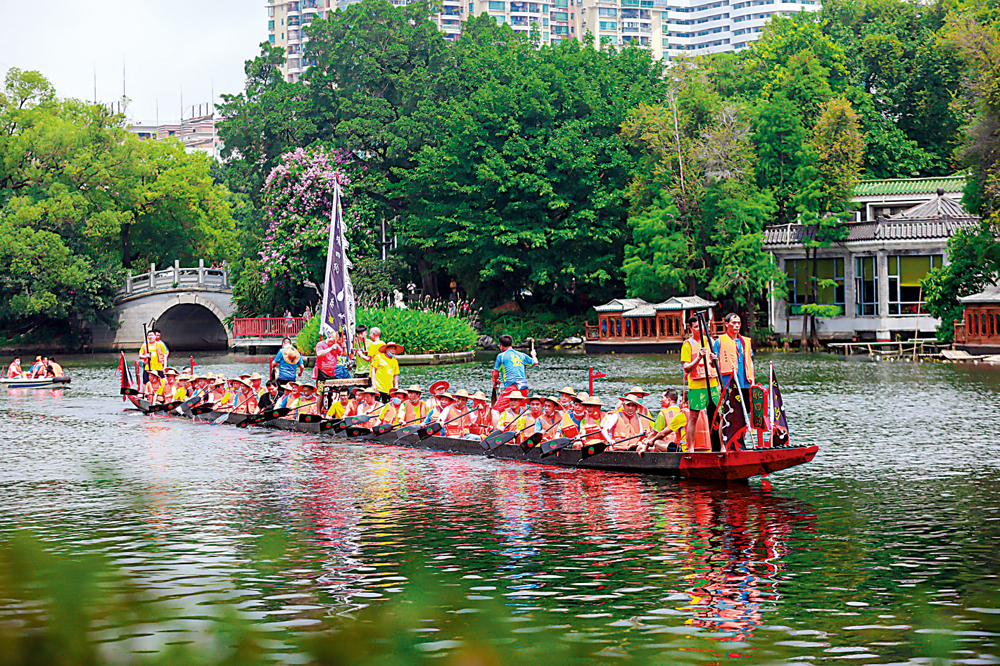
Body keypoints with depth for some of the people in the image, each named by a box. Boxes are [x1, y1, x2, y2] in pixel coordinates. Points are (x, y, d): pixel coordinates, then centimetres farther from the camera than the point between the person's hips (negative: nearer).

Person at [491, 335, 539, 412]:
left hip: (511, 387, -6)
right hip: (524, 387, 6)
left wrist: (495, 382, 27)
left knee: (496, 410, -11)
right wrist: (533, 355, 49)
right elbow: (535, 362, 27)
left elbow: (496, 373, 6)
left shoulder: (501, 356, 3)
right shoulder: (521, 355, 16)